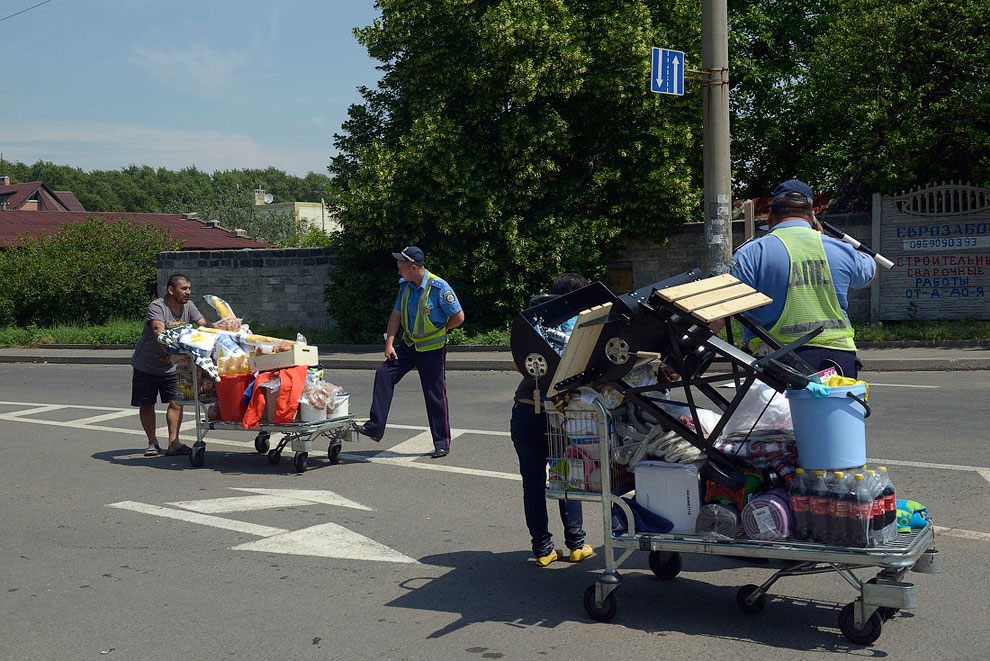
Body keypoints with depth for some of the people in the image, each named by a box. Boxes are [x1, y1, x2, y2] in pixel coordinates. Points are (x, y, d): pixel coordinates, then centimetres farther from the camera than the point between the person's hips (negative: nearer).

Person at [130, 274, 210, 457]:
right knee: (146, 405, 4)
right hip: (146, 366, -4)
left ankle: (173, 443, -2)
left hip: (171, 366, 4)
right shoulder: (157, 307, -21)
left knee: (176, 402, -5)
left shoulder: (188, 306, -1)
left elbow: (204, 324, -8)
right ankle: (152, 443, 18)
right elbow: (158, 330, -38)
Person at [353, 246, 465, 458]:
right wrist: (389, 343, -1)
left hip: (432, 349, -6)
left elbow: (458, 317, -15)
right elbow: (396, 315, 8)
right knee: (384, 373, -7)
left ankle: (442, 444, 11)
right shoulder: (405, 285, 2)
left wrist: (439, 330, -2)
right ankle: (375, 427, -4)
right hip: (408, 345, 6)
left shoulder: (439, 287, -19)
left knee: (436, 395, -1)